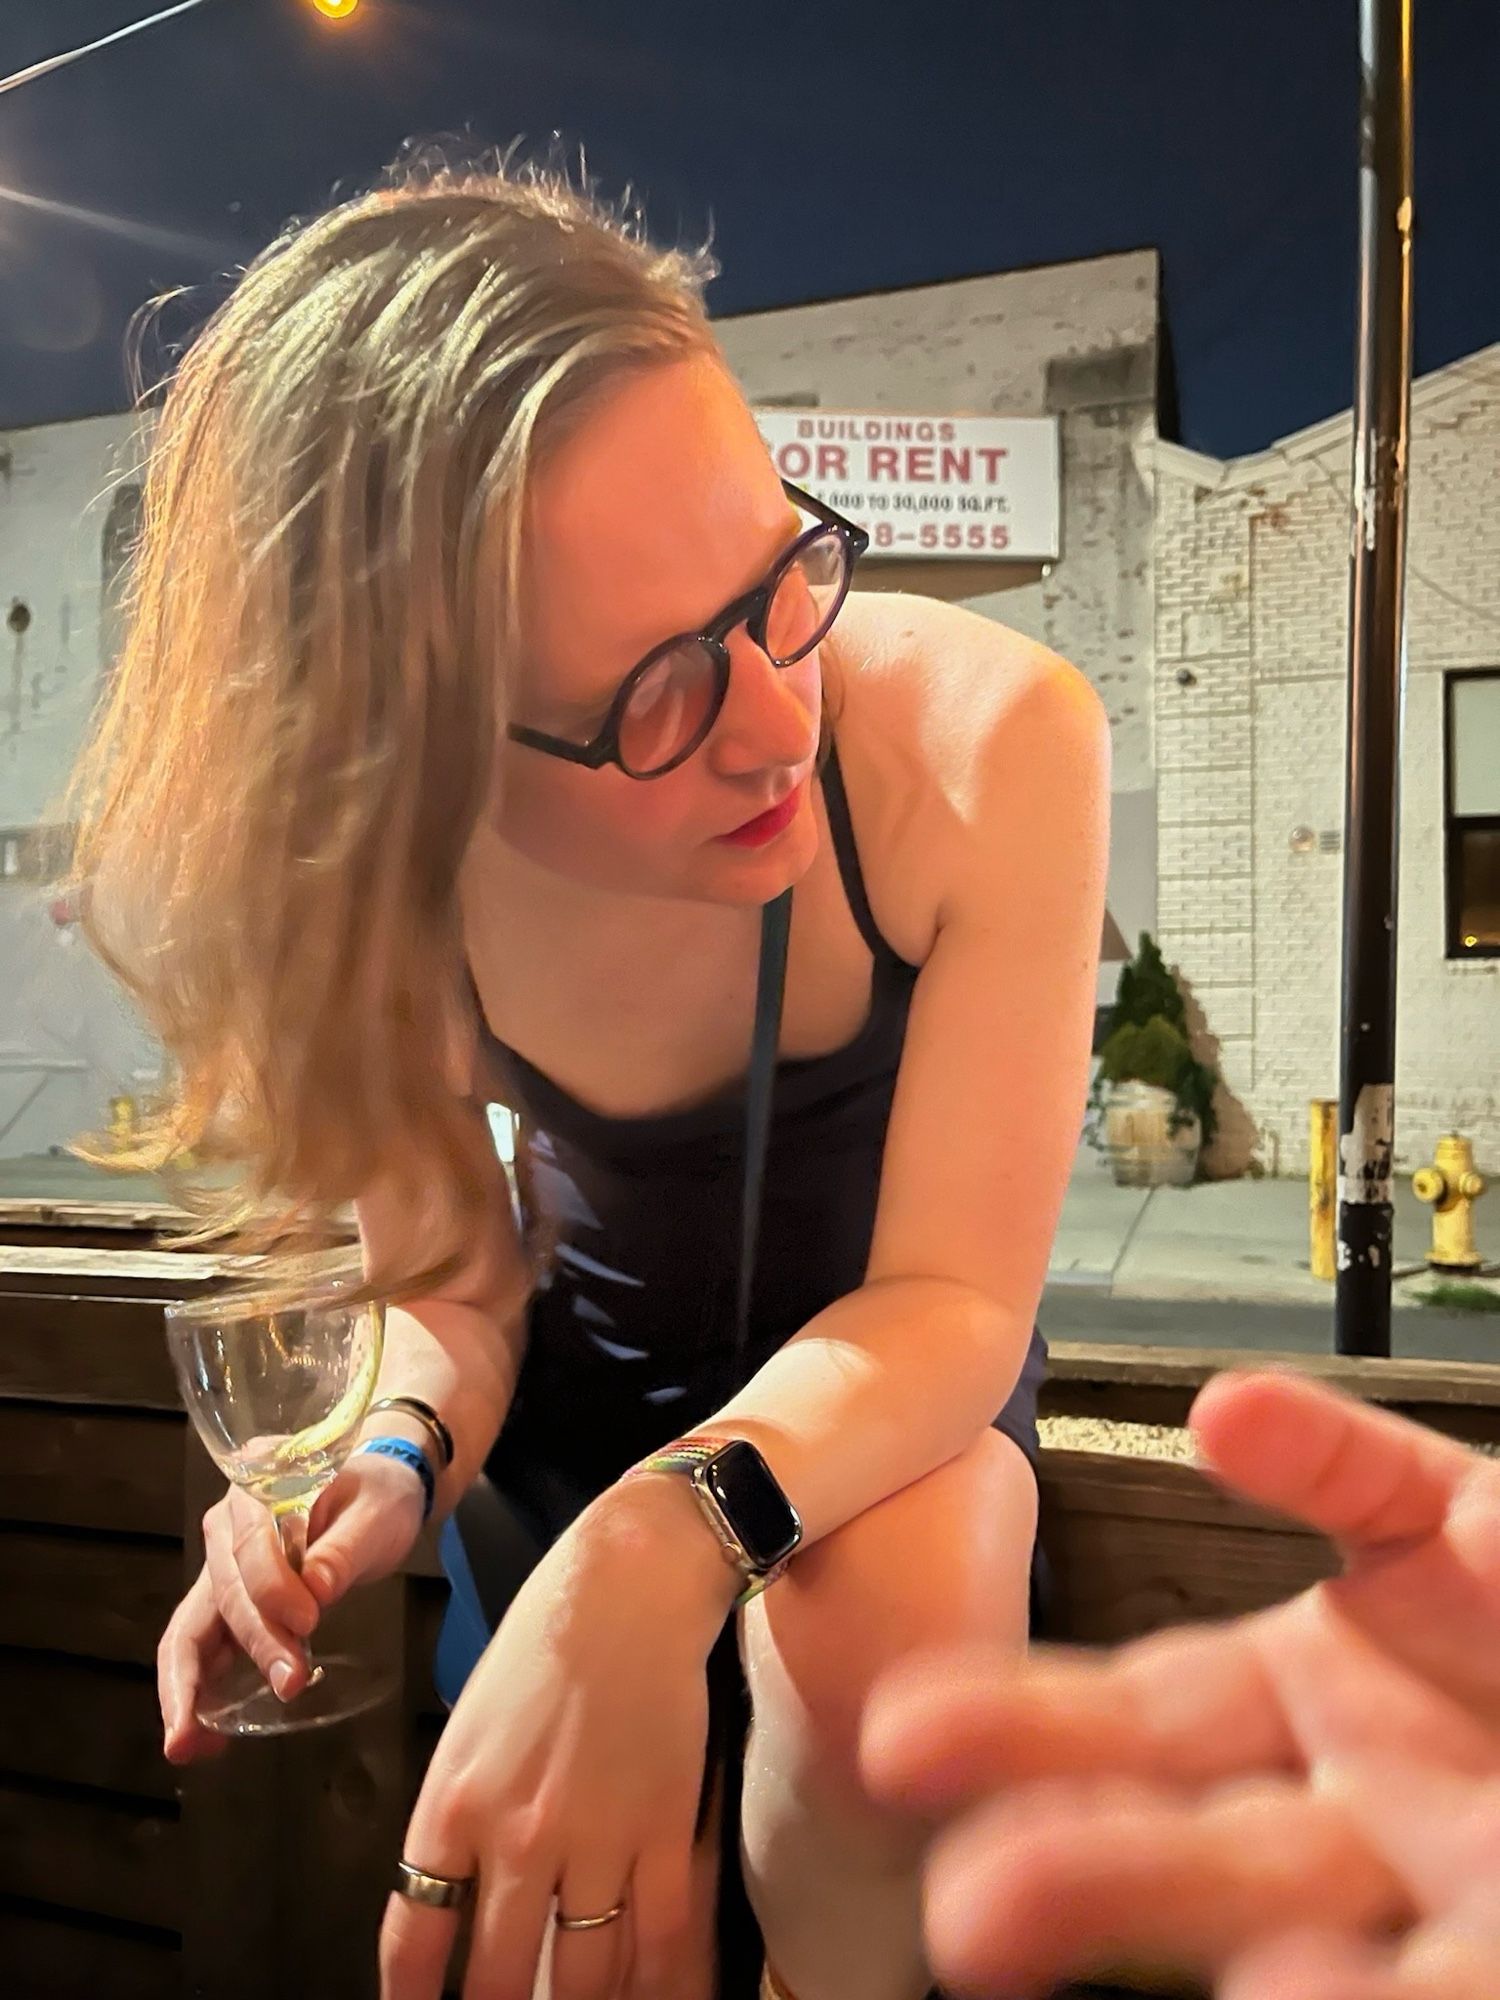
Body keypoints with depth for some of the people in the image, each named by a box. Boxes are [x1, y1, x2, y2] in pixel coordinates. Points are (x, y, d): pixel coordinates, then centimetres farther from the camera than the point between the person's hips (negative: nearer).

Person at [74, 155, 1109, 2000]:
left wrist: (664, 1542, -48)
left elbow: (956, 1295, -30)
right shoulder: (372, 879, -25)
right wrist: (397, 1454, -32)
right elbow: (451, 1273, -9)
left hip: (894, 1349, -1)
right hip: (600, 1357, 2)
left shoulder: (994, 741, -33)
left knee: (872, 1640, -31)